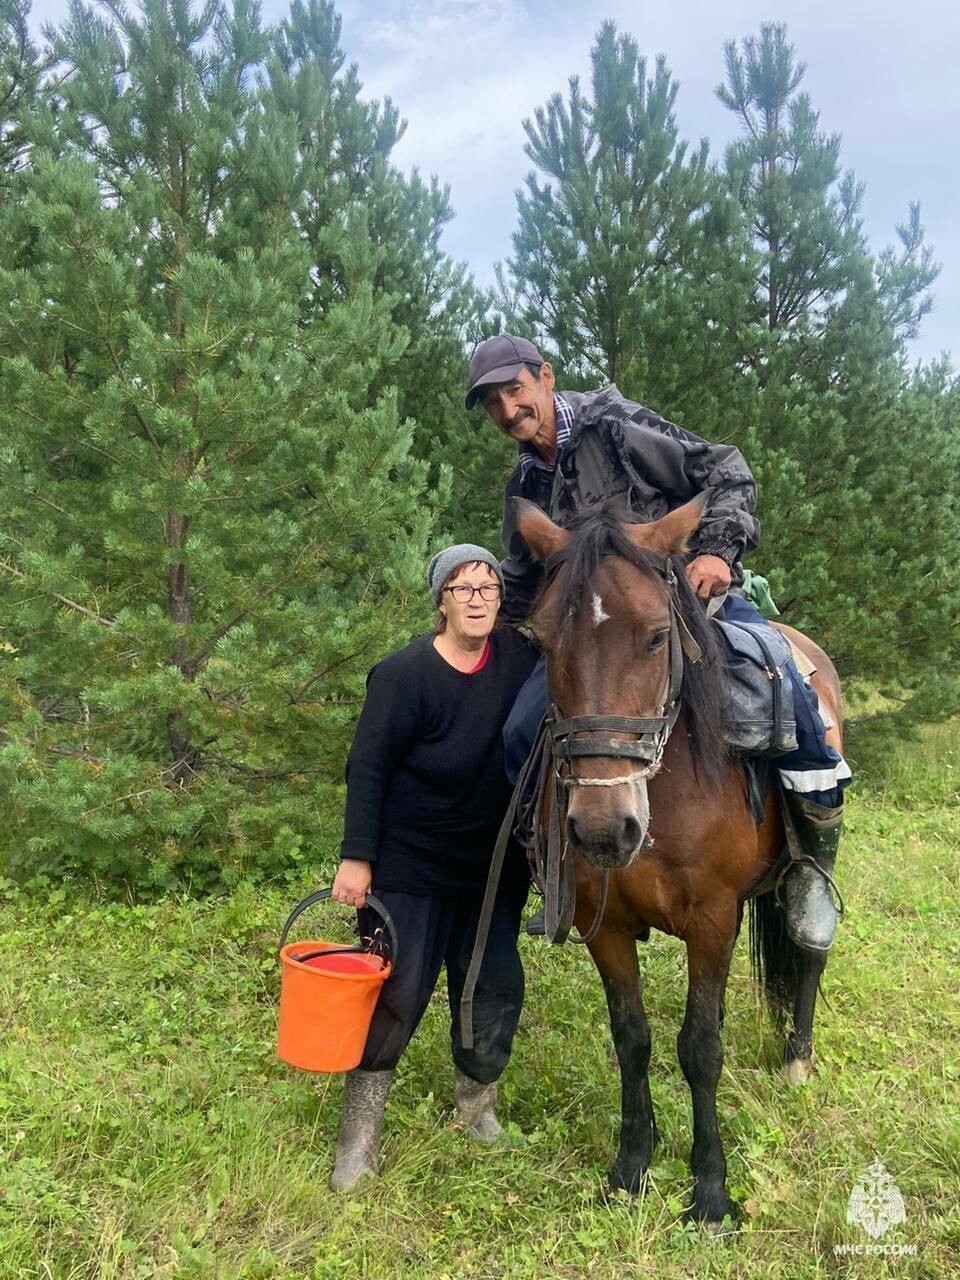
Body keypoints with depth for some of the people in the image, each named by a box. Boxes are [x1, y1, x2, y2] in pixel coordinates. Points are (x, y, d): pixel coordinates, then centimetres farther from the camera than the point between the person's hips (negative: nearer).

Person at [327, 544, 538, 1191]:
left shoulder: (519, 657, -4)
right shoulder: (406, 674, -17)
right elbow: (367, 769, -15)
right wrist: (356, 858, -18)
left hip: (492, 867, 5)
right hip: (410, 866, -5)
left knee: (497, 987, 12)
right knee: (396, 996, 1)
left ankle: (478, 1103, 36)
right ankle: (360, 1136, 19)